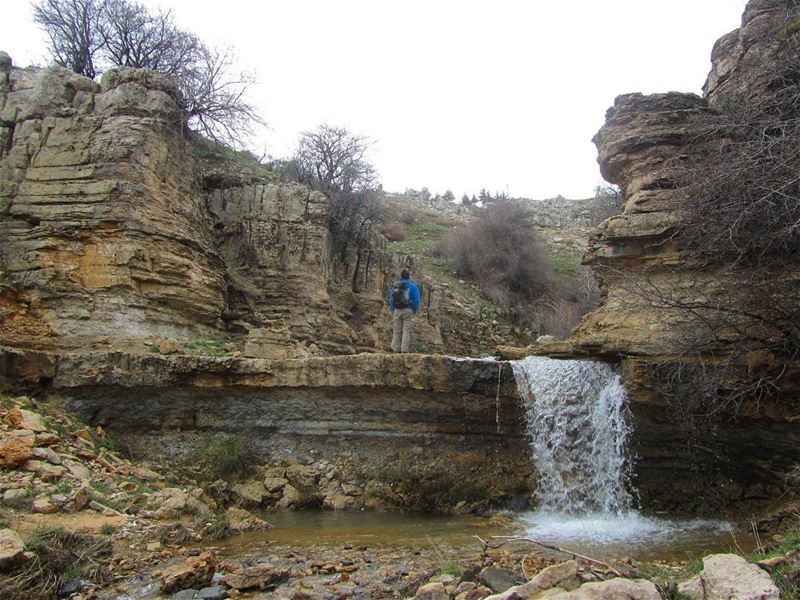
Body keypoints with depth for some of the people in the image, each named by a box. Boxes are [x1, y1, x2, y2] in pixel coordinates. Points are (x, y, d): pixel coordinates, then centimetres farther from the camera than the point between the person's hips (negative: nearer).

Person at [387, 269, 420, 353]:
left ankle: (395, 350, 10)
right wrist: (414, 312, 8)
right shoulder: (413, 287, -1)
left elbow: (390, 299, 10)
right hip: (408, 311, -3)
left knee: (396, 331, 8)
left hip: (397, 311, 3)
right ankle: (404, 350, -8)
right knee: (406, 331, -2)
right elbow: (416, 301, -5)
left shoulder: (395, 286, 8)